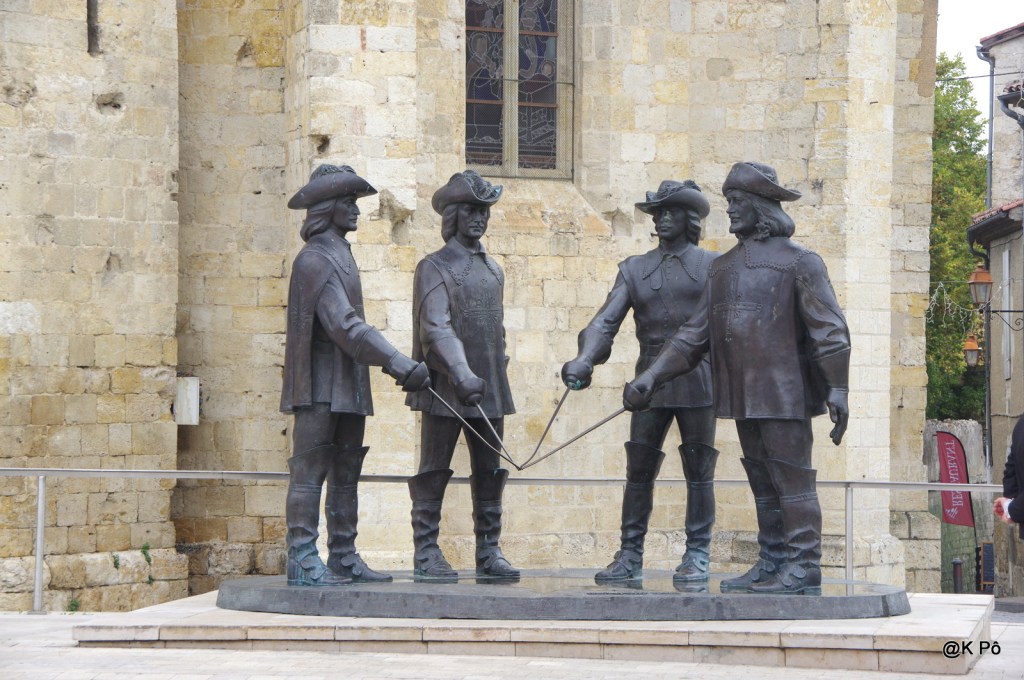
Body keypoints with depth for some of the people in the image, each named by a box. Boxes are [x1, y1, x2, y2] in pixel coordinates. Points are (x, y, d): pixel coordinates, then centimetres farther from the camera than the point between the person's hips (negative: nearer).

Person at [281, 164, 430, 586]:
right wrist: (402, 367, -24)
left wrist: (395, 364, 14)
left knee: (346, 476, 11)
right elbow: (346, 328, -22)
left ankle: (344, 558, 15)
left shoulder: (339, 255, 18)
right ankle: (302, 562, -7)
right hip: (320, 389, -10)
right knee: (310, 473, -7)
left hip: (347, 389, 10)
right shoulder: (314, 261, -14)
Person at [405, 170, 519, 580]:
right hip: (444, 389, -6)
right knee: (434, 472, -1)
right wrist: (461, 374, -29)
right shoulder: (434, 268, -4)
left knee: (491, 472, 6)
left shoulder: (493, 271, 16)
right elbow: (436, 328, -16)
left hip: (489, 390, 6)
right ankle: (426, 554, 2)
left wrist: (498, 375, 17)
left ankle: (488, 553, 11)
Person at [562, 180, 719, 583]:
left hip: (698, 380, -3)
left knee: (698, 471, 0)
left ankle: (697, 557, 5)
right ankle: (630, 557, 7)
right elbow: (607, 320, 2)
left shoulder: (711, 266, 6)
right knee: (638, 470, 2)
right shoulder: (635, 269, 12)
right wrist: (584, 359, -15)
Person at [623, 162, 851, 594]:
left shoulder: (799, 262, -3)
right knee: (761, 481, 10)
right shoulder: (723, 267, 17)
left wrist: (837, 388, -18)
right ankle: (771, 564, 14)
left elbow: (830, 330, -8)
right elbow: (694, 335, 17)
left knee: (791, 477, -7)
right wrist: (650, 378, 9)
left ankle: (803, 565, -6)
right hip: (743, 396, 7)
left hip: (784, 393, -7)